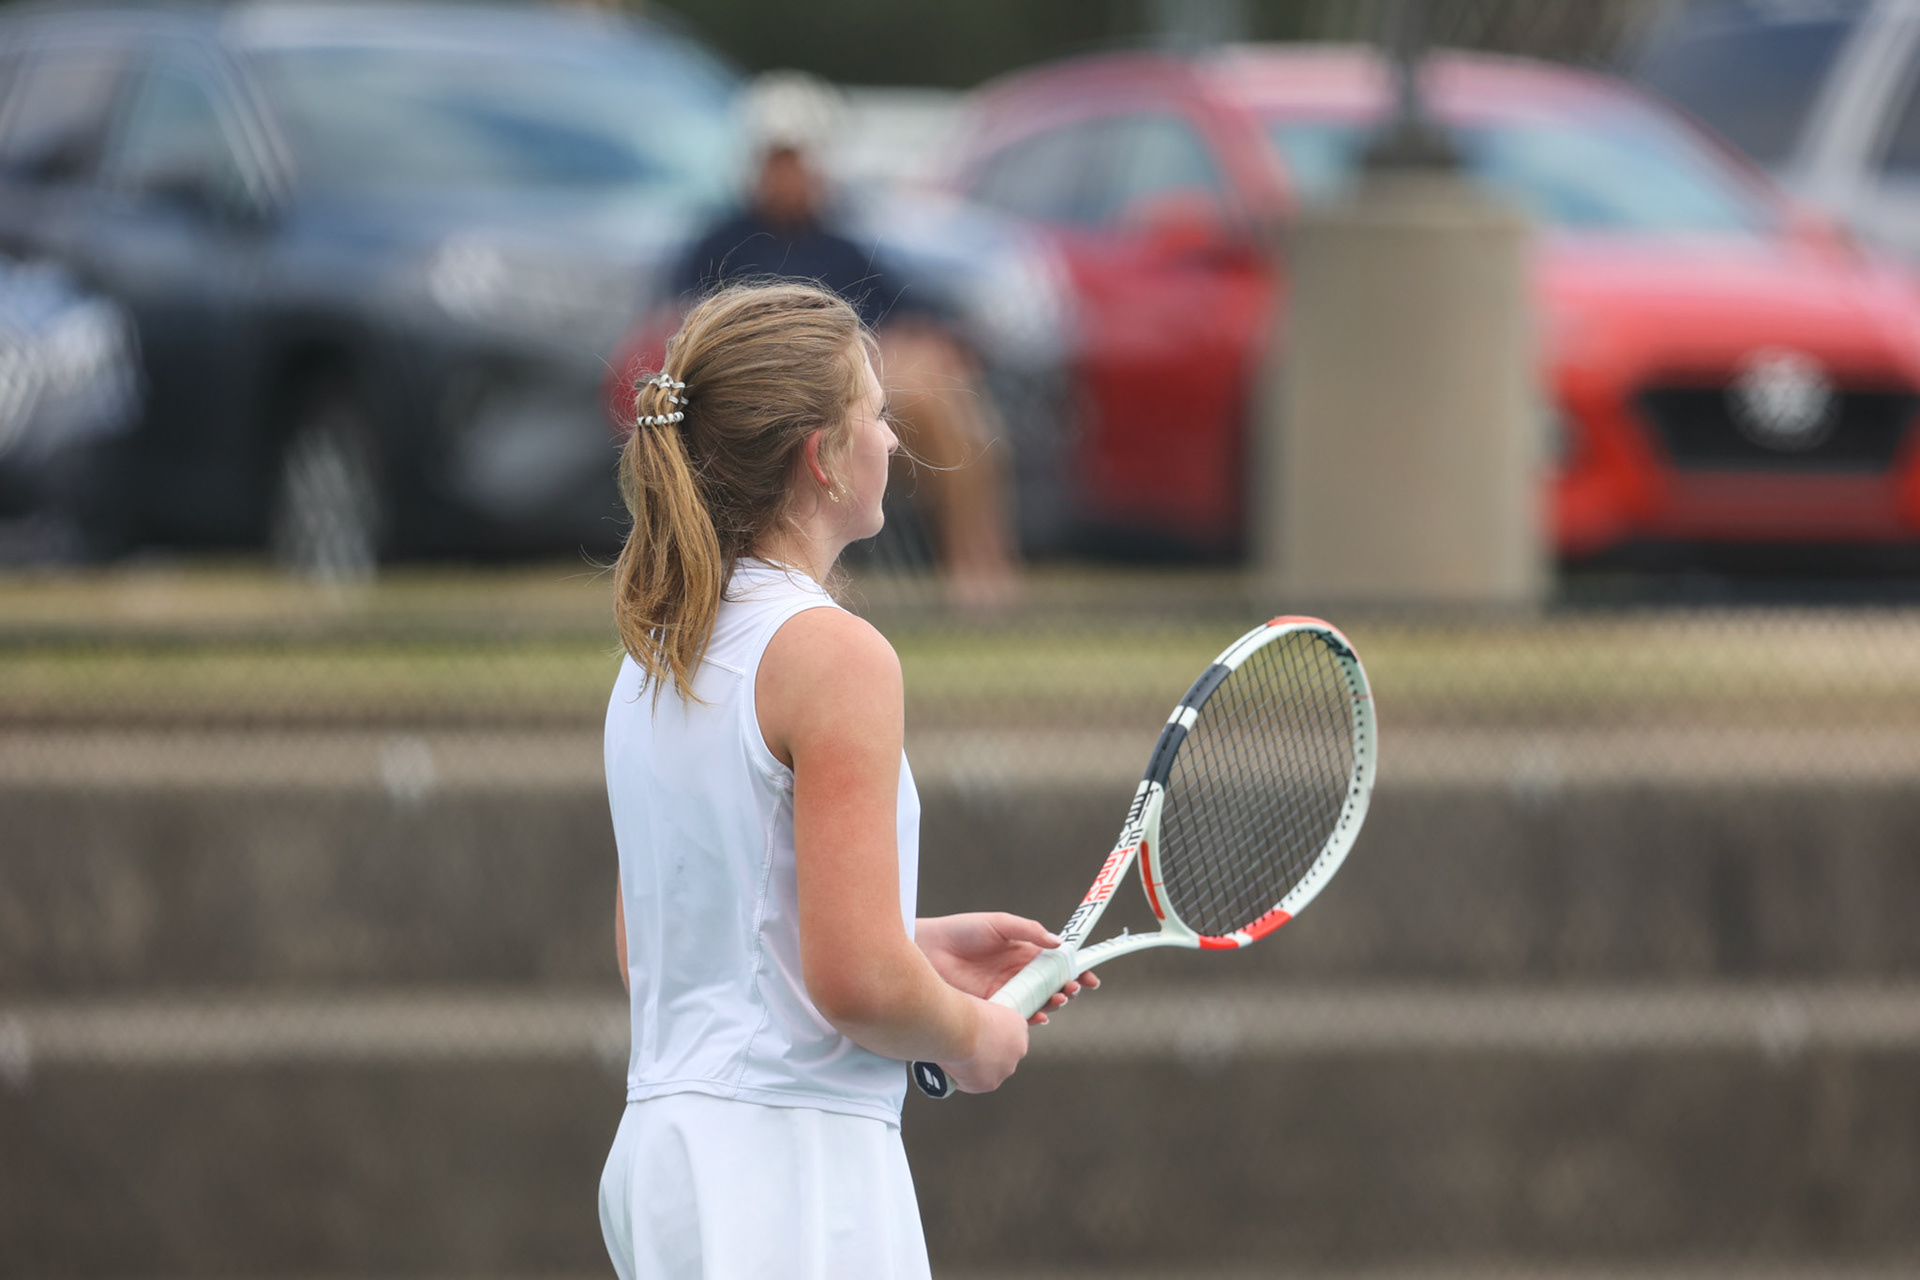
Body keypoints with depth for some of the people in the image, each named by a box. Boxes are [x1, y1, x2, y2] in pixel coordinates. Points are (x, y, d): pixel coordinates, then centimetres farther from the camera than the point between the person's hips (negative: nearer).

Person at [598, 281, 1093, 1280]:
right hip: (793, 1163, -9)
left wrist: (920, 952, 19)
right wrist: (970, 1033, 1)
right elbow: (858, 987, -19)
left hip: (660, 1149, 9)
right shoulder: (833, 655, -13)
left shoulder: (654, 656, 13)